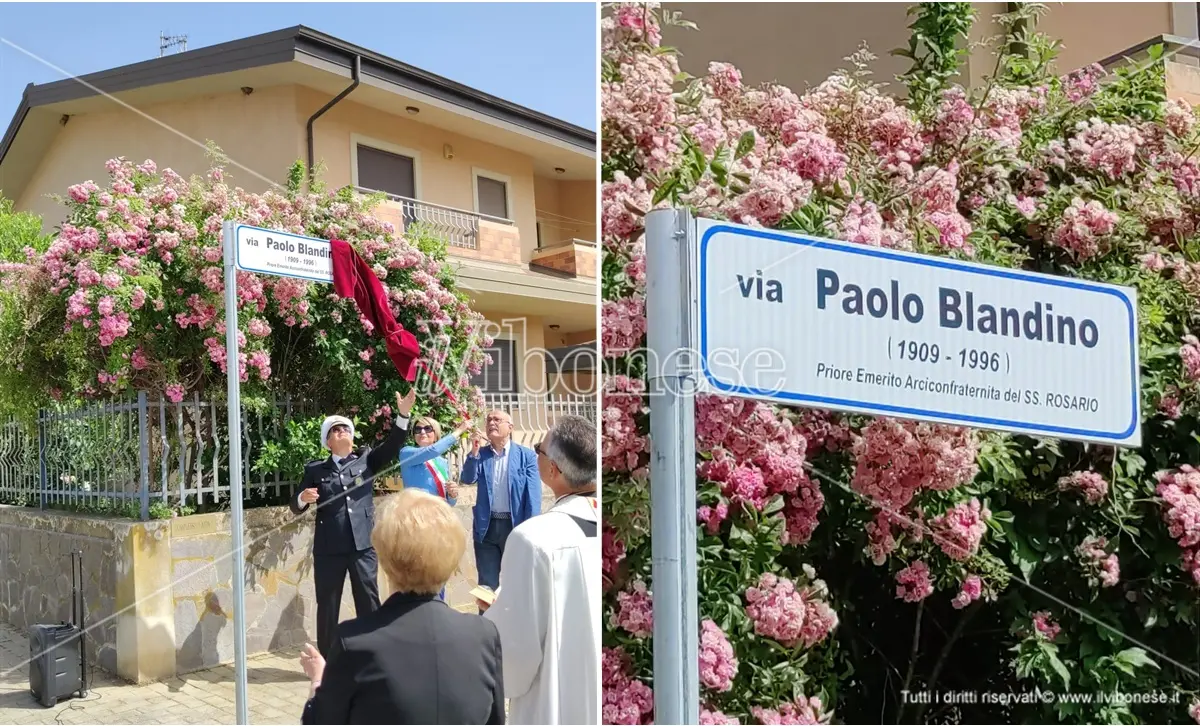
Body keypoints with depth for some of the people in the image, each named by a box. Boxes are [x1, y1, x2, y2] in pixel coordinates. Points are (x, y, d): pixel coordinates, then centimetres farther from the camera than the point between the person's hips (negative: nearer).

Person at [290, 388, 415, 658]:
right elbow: (296, 507, 7)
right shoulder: (315, 469, 6)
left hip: (363, 545, 0)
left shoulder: (366, 459, 7)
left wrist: (403, 414, -20)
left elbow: (393, 446, -6)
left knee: (369, 603, 5)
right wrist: (303, 497, -17)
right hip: (328, 549, 0)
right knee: (327, 606, 8)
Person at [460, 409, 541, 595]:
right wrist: (474, 452, -19)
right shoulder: (480, 455, 7)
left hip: (515, 525, -2)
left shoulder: (526, 455, -2)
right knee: (487, 583, 10)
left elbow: (533, 495, -7)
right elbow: (467, 479, -7)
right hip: (486, 526, 2)